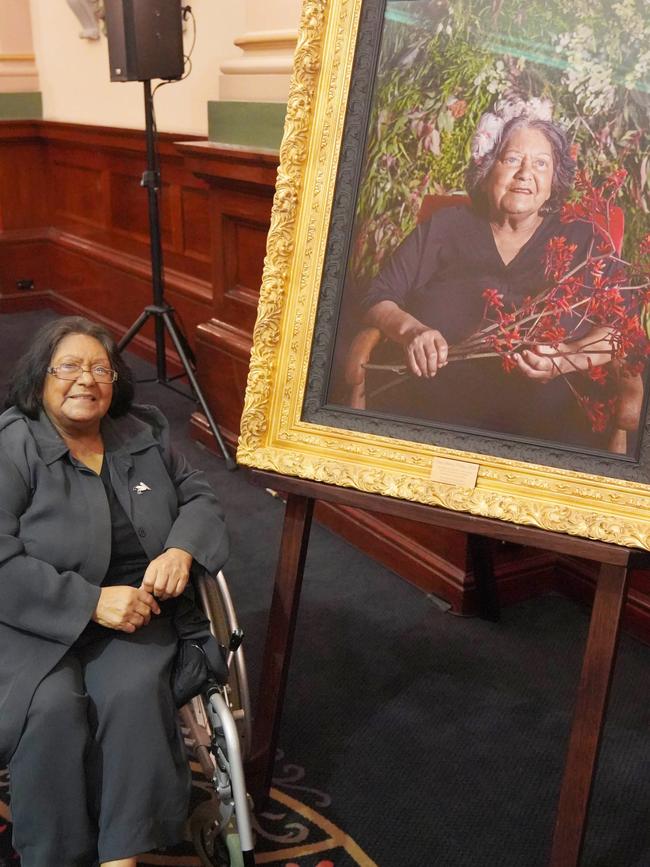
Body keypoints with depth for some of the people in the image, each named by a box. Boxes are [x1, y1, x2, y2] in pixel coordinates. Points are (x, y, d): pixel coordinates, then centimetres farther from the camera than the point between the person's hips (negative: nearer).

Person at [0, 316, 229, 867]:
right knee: (53, 706, -30)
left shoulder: (146, 434, 6)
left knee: (134, 692, -27)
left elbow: (200, 500, 12)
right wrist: (91, 603, -23)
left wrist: (181, 550, -11)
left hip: (132, 605, 3)